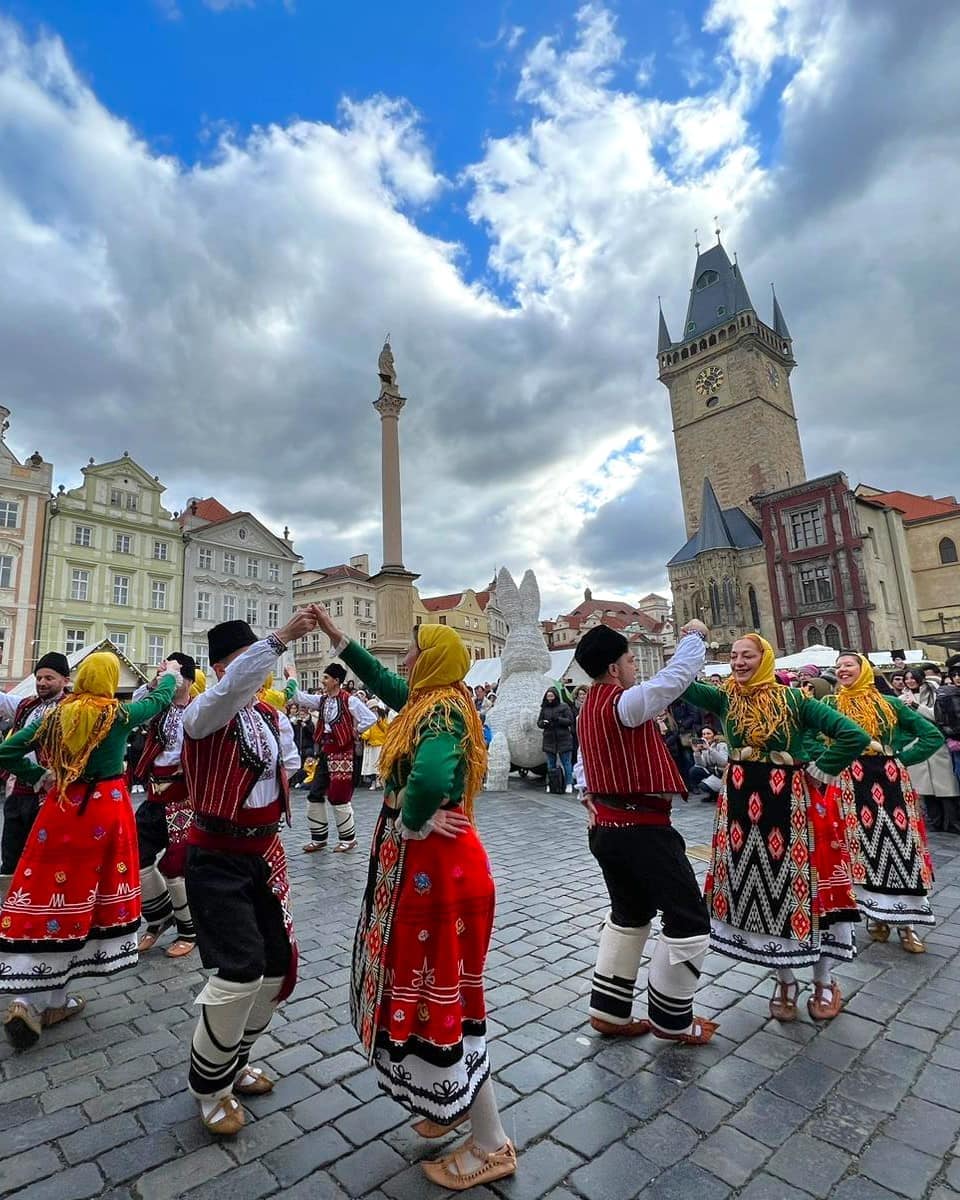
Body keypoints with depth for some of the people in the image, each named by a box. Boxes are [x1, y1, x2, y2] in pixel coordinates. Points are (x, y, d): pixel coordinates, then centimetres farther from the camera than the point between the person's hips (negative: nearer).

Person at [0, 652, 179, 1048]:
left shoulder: (57, 714, 0)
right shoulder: (119, 714, -8)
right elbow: (161, 698, 8)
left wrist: (40, 774, 16)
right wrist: (171, 673, 26)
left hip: (62, 807, 3)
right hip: (106, 808, -3)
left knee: (50, 891, 10)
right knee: (82, 895, 9)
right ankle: (48, 1001, 18)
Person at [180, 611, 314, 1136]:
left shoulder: (275, 717, 4)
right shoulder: (205, 713, -16)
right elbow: (232, 686, -39)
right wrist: (282, 637, -48)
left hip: (264, 853, 7)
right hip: (217, 860, -7)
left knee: (278, 966, 12)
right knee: (241, 971, -10)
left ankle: (235, 1061, 39)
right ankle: (209, 1087, 19)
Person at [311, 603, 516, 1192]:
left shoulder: (443, 710, -23)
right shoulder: (433, 701, 6)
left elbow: (430, 778, -43)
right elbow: (382, 681, 20)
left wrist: (409, 824, -23)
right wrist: (335, 636, 21)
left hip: (433, 866, -9)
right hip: (426, 862, 9)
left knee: (439, 994, 4)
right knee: (429, 984, 22)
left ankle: (490, 1146, 22)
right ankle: (456, 1103, 41)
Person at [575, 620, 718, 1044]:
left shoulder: (589, 707, 9)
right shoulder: (623, 703, -20)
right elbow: (678, 675, -22)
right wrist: (694, 636, -7)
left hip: (606, 827, 10)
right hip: (642, 829, -9)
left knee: (629, 916, 23)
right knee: (689, 920, 7)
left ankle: (609, 1011, 31)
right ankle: (670, 1019, 21)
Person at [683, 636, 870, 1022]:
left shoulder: (793, 699, -8)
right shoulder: (725, 698, -2)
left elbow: (854, 736, -13)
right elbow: (682, 684, -17)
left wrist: (819, 770, -11)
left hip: (791, 804, -2)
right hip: (742, 807, 2)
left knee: (803, 884, 8)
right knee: (755, 888, 10)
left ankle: (823, 983, 28)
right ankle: (785, 981, 29)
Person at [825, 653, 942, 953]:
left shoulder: (889, 703, 4)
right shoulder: (832, 706, 3)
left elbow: (933, 735, 6)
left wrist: (903, 758, -1)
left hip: (890, 783, 1)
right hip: (853, 785, 0)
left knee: (899, 845, 3)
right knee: (863, 846, 6)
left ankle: (905, 921, 15)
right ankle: (875, 914, 20)